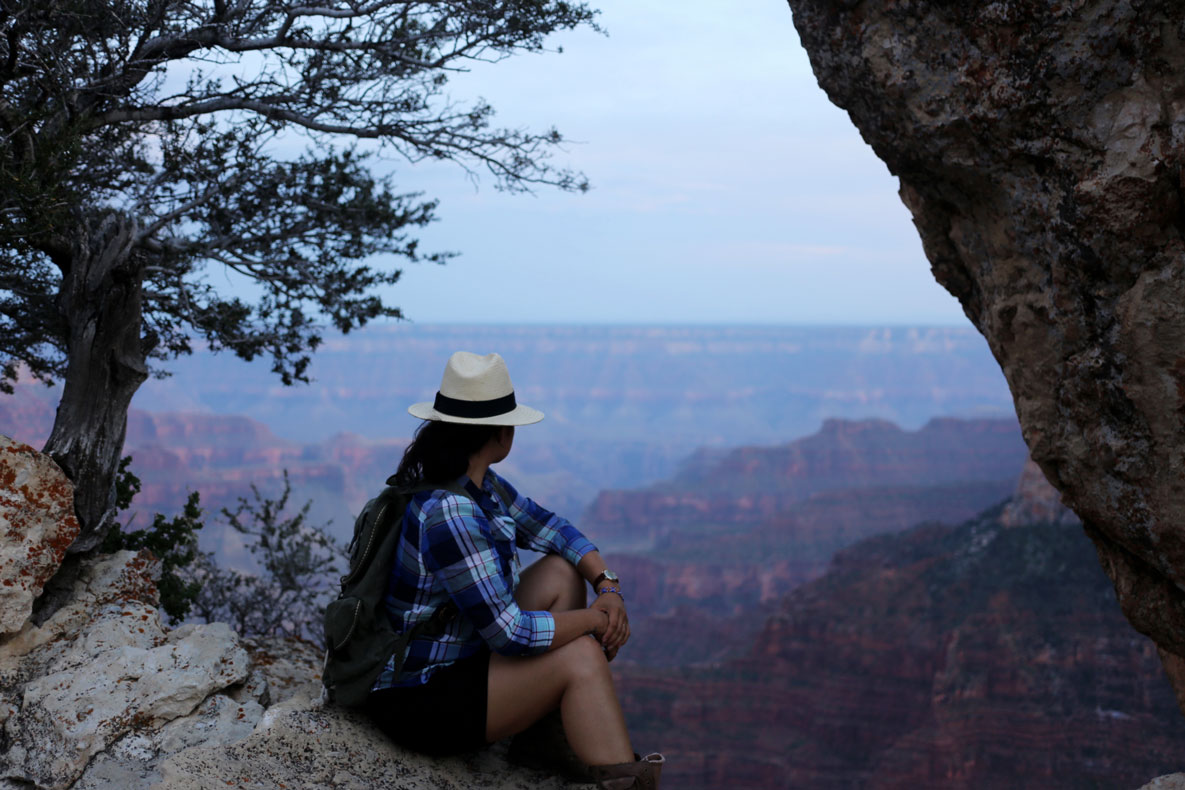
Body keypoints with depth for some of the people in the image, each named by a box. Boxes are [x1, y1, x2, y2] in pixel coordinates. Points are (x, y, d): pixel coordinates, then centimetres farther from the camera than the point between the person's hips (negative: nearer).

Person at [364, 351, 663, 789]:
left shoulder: (481, 485, 1)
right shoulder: (448, 514, -29)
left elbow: (552, 529, 12)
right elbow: (511, 634, -29)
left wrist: (607, 585, -6)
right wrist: (594, 619, -15)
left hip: (464, 651, 10)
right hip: (421, 700, -10)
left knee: (562, 572, 8)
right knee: (581, 655, -20)